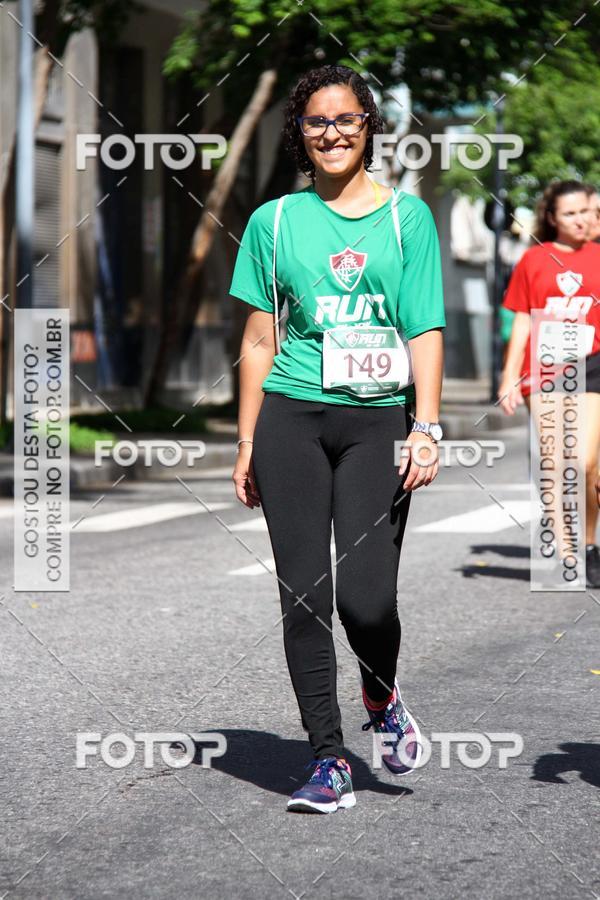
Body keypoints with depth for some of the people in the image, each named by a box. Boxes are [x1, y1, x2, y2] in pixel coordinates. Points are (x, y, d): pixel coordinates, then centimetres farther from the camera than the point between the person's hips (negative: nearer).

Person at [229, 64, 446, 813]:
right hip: (292, 419, 1)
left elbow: (425, 331, 4)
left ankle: (382, 695, 22)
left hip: (378, 421, -1)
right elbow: (260, 338, 11)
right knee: (304, 594, -2)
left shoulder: (406, 216, 7)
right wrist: (247, 444, 8)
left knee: (366, 596, -11)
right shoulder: (275, 220, 9)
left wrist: (426, 428, -7)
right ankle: (329, 760, 8)